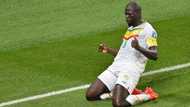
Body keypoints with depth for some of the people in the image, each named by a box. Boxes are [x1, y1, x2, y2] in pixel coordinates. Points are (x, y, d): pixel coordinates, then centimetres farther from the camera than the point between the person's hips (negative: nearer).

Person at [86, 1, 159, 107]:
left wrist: (138, 48, -28)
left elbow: (154, 55, -12)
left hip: (131, 69, -8)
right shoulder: (130, 29, 25)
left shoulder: (148, 29, 0)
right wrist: (109, 50, 24)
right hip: (116, 66, 8)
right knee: (90, 95, -3)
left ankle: (147, 95, -4)